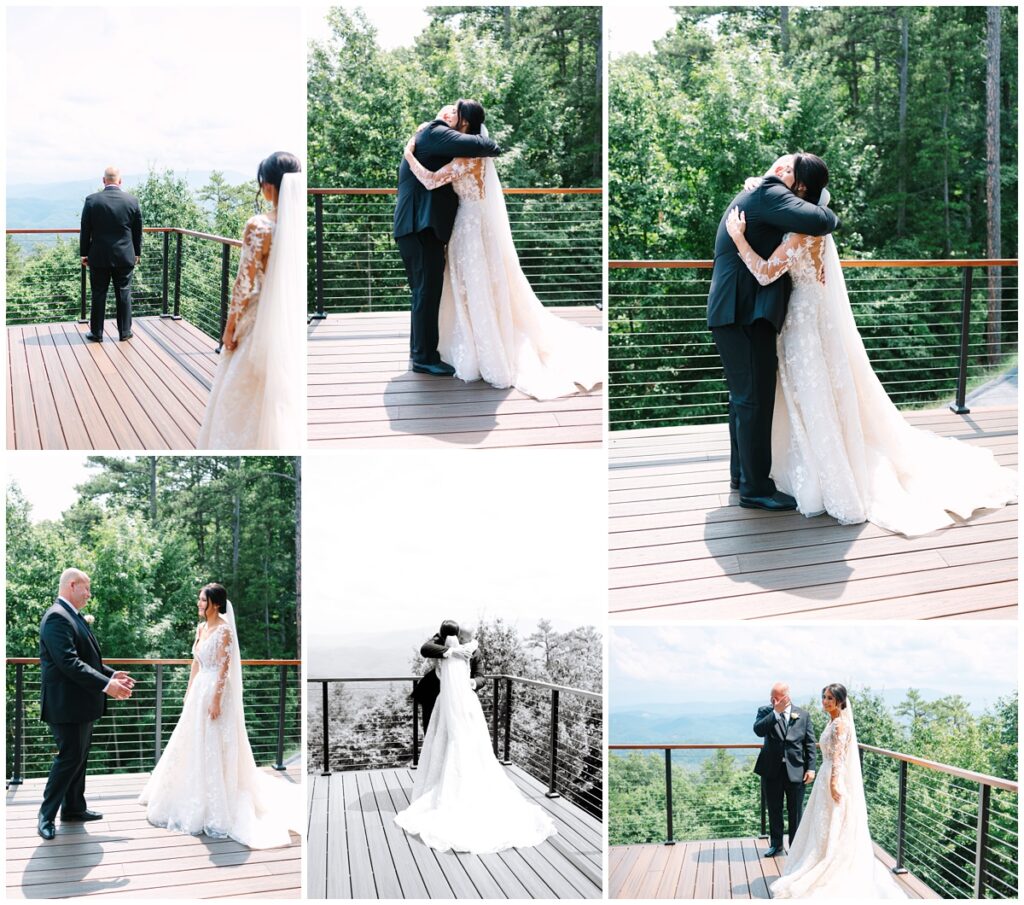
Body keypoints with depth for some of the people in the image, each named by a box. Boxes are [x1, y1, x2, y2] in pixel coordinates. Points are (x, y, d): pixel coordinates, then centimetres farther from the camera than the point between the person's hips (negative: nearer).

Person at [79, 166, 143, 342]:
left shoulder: (92, 200, -7)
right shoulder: (132, 201, -4)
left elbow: (85, 230, -3)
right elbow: (138, 231, 3)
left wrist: (84, 254, 6)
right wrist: (137, 253, 14)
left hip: (98, 257, -1)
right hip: (125, 257, 1)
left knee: (98, 295, 7)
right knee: (123, 294, 9)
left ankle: (96, 333, 12)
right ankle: (124, 332, 14)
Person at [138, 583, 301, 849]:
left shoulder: (224, 630, -14)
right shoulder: (201, 627, 11)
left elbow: (224, 668, -17)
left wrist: (216, 699, -20)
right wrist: (189, 692, 15)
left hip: (216, 690, -8)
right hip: (199, 689, 9)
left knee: (213, 747, -3)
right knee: (193, 745, 14)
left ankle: (216, 809, 5)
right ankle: (195, 802, 27)